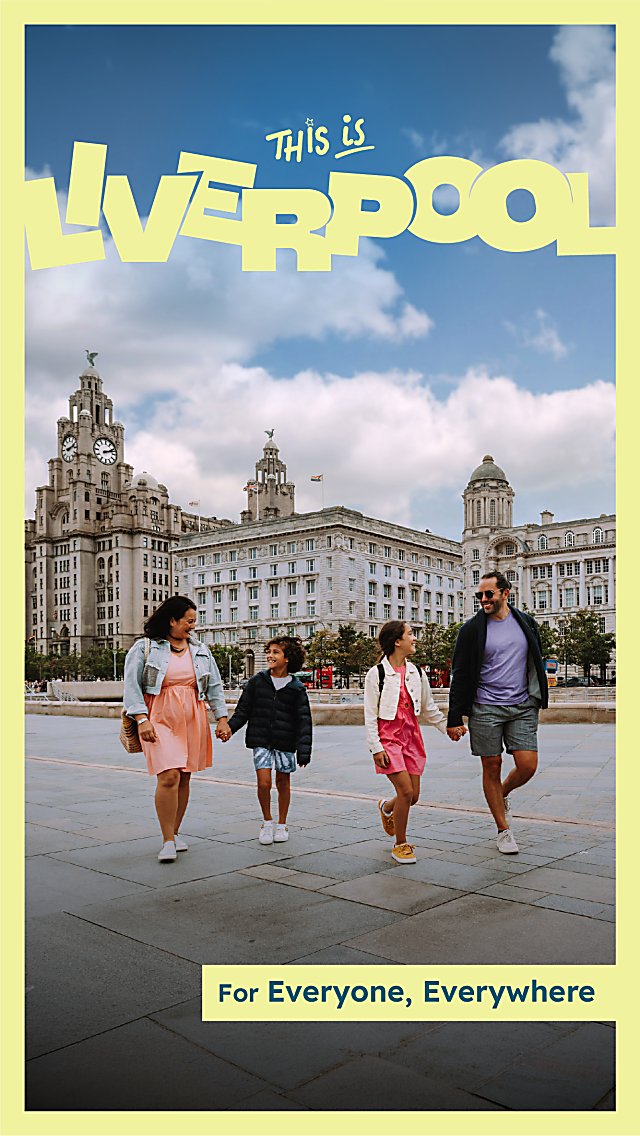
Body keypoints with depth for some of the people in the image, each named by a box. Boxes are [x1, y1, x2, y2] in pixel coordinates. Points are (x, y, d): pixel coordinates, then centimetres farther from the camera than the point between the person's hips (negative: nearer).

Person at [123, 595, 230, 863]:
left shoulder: (200, 650, 13)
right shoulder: (145, 647, 0)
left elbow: (214, 686, 16)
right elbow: (132, 685, -5)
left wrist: (222, 717, 9)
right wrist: (142, 718, -14)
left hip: (193, 720, 5)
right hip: (160, 719, -4)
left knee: (184, 779, 7)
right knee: (169, 777, -15)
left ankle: (175, 832, 23)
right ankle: (167, 841, -6)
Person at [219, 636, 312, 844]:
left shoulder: (297, 688, -3)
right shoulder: (257, 681, 1)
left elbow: (304, 720, -2)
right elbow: (243, 710, 5)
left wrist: (304, 749, -8)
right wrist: (230, 727, -11)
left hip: (285, 742, 0)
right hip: (261, 740, 0)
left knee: (283, 782, 9)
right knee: (263, 782, -8)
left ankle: (281, 824, 28)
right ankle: (267, 821, 16)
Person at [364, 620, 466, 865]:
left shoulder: (416, 673, 7)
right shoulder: (377, 674, -9)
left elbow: (430, 709, 18)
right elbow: (370, 716, -8)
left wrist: (448, 727, 7)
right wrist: (376, 748, -13)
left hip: (411, 736, 6)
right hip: (388, 738, -5)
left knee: (413, 796, 6)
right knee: (406, 790, -13)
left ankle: (386, 808, 40)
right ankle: (400, 844, 6)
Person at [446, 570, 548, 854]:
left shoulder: (526, 622, 7)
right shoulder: (472, 628, -2)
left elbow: (537, 664, 18)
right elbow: (460, 675, -1)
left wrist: (538, 699, 16)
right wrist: (454, 718, -4)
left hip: (522, 707, 2)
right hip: (485, 709, -2)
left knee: (528, 766, -5)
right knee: (492, 767, 2)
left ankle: (502, 795, 27)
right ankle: (504, 830, 18)